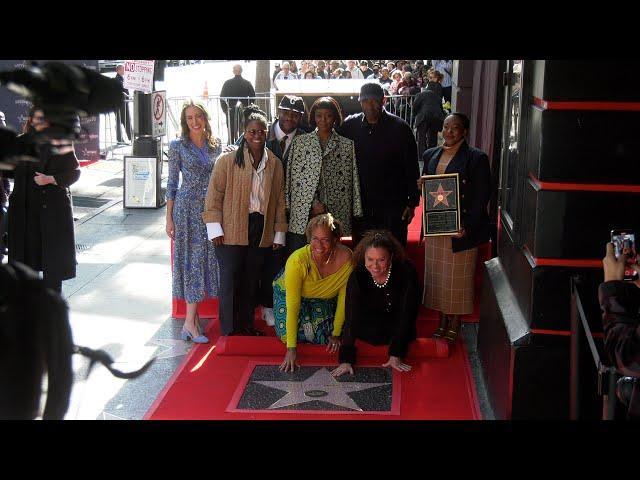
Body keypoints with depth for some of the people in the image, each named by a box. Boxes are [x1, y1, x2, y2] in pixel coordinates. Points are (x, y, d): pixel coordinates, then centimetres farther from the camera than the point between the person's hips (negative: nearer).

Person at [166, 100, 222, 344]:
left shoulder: (215, 145, 8)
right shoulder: (178, 146, -2)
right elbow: (172, 182, -1)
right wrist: (169, 217, -4)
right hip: (188, 207, -4)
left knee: (207, 258, 4)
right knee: (192, 259, -5)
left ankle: (192, 318, 12)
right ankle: (191, 321, -3)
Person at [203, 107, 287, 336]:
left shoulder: (275, 163, 8)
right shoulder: (227, 160, -4)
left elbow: (280, 200, 11)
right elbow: (214, 195, -3)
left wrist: (279, 233, 10)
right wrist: (215, 229, -8)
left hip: (262, 231, 4)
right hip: (232, 231, -3)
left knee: (252, 280, 11)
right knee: (230, 279, 0)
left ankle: (247, 325, 24)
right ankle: (229, 331, 9)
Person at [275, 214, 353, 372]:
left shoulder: (346, 257, -31)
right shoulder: (297, 260, -38)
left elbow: (343, 298, -17)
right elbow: (293, 306, -35)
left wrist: (336, 334, -12)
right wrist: (291, 348, -35)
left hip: (324, 299, 2)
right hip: (288, 292, -2)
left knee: (325, 338, -12)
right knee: (288, 336, -16)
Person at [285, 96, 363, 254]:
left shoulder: (347, 145, 10)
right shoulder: (299, 142, 12)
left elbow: (353, 181, 8)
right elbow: (293, 176, 5)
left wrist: (356, 214, 2)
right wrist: (313, 203, -4)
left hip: (334, 216, 0)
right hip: (302, 216, 0)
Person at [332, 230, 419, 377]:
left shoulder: (406, 271, -26)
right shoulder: (357, 276, -24)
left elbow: (406, 314, -25)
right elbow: (351, 317, -28)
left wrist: (396, 355, -30)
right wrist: (346, 360, -35)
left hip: (400, 328, 0)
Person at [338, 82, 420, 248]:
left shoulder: (400, 128, -5)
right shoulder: (350, 125, 3)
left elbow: (412, 169, -2)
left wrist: (412, 203, -4)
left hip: (393, 206, -3)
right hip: (360, 206, 3)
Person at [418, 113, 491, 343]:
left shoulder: (476, 158, -7)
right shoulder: (430, 155, 11)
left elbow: (482, 197, -10)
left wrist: (468, 227, -18)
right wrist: (421, 185, -4)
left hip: (460, 229, -5)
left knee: (458, 277, 2)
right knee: (436, 275, 10)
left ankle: (455, 324, 15)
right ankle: (442, 321, 22)